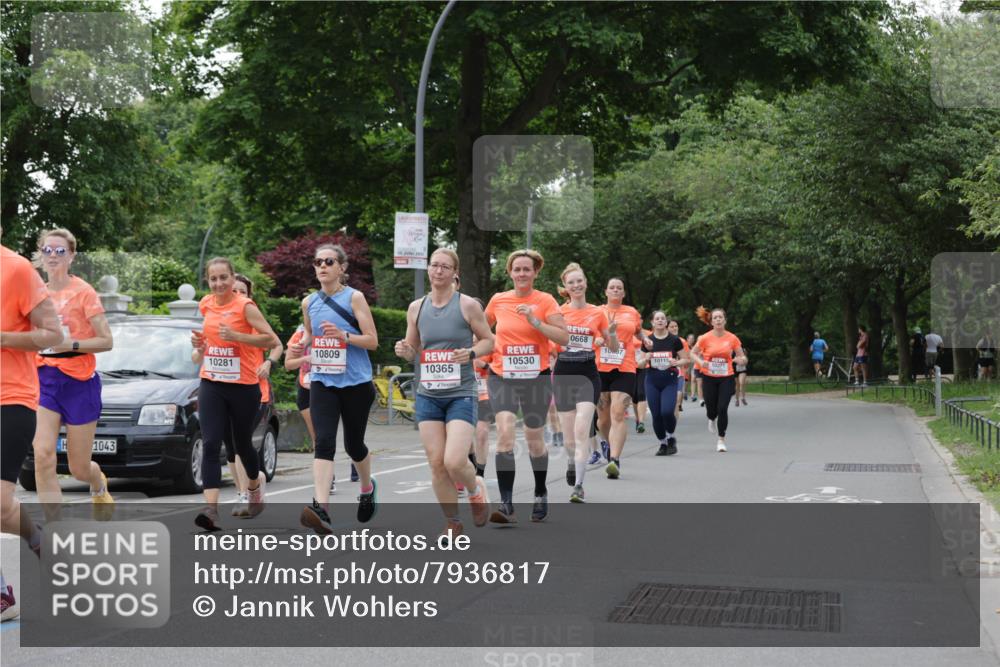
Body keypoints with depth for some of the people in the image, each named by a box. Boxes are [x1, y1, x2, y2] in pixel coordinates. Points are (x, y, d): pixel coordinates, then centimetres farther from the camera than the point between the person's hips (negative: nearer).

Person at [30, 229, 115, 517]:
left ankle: (99, 485, 45)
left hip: (79, 382, -4)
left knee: (79, 468, 6)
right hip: (44, 379, 4)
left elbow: (107, 341, -10)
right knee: (43, 457, -17)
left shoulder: (83, 292, -7)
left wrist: (71, 344, -22)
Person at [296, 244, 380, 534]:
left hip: (356, 383, -2)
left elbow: (372, 340, -8)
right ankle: (321, 508, -28)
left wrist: (343, 335, -23)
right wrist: (304, 345, 4)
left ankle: (367, 487, 42)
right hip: (322, 383, 2)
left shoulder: (354, 297, -5)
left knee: (353, 444, 11)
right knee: (324, 442, -16)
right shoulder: (309, 302, 8)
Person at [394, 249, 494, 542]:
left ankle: (476, 489, 19)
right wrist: (404, 351, -5)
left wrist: (470, 353, -15)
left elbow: (489, 341, 4)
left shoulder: (467, 305, -4)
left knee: (454, 461, -16)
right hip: (427, 395, 4)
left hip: (461, 394, -4)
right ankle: (452, 523, 17)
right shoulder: (416, 308, 8)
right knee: (436, 463, 1)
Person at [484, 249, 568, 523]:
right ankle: (506, 504, -21)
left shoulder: (545, 301, -3)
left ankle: (541, 494, 35)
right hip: (502, 377, 1)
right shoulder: (498, 300, 4)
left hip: (536, 378, -1)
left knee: (534, 438, 10)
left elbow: (564, 338, -11)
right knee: (504, 431, -19)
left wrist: (536, 322, -21)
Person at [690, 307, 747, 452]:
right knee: (711, 409, 6)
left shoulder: (732, 338, -3)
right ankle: (712, 420, 46)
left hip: (726, 378, 0)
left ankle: (721, 440, 3)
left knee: (723, 409, -12)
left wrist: (741, 359, -18)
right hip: (709, 378, 0)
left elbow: (742, 357, 6)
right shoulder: (705, 338, -6)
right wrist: (700, 361, -14)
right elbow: (693, 353, 6)